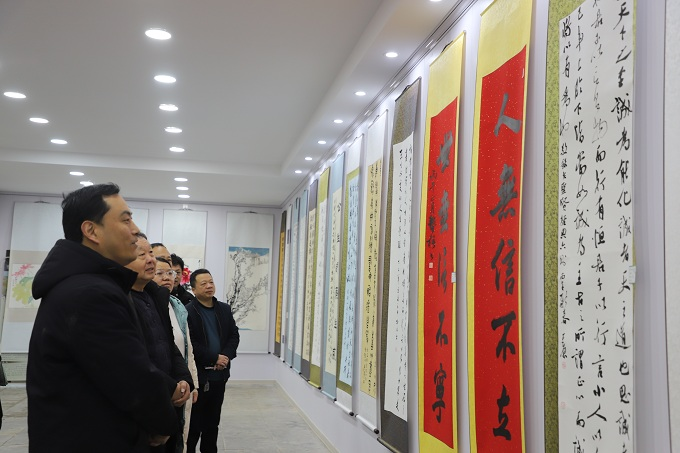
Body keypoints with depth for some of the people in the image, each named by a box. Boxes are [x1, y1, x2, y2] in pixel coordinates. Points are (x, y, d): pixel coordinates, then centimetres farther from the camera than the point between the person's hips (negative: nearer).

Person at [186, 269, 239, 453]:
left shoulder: (225, 309, 10)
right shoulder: (187, 311, -10)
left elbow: (234, 336, 9)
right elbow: (189, 343, -16)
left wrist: (226, 356, -9)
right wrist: (214, 358, -15)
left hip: (219, 374, 6)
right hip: (197, 374, -5)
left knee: (213, 421, 15)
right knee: (194, 422, 4)